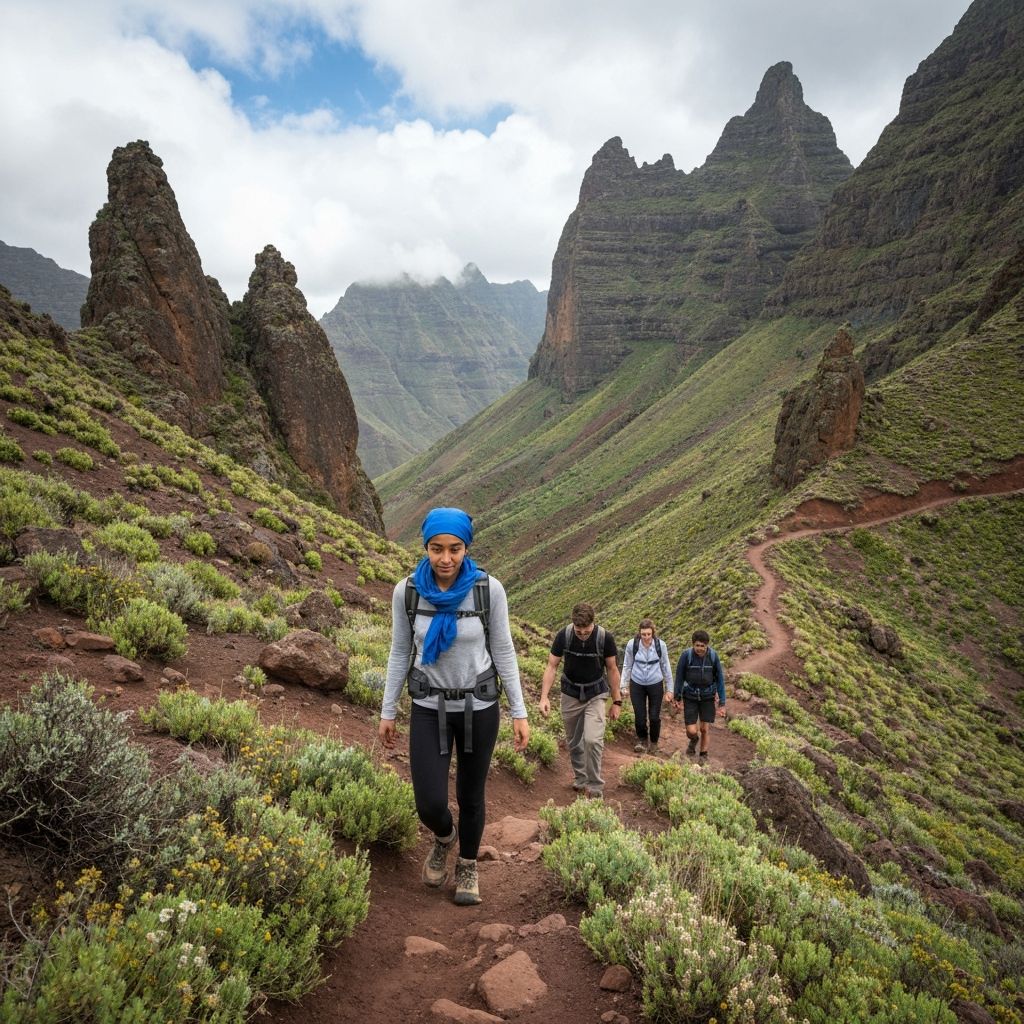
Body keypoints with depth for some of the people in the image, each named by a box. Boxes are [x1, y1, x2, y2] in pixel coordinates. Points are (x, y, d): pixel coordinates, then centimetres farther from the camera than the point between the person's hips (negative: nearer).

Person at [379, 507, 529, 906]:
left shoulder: (489, 589, -15)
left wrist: (519, 712, -5)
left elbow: (503, 652, -6)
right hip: (430, 708, 1)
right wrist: (388, 711, 4)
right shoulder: (407, 591, -11)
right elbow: (400, 654, 0)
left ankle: (468, 867, 43)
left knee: (470, 796, 14)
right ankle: (445, 837, 34)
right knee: (430, 805, -4)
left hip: (478, 706, 0)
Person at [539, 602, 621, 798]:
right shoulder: (564, 635, -18)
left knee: (592, 740, -16)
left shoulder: (605, 637, -20)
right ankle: (580, 779, 33)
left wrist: (617, 701, -2)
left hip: (596, 695, -2)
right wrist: (544, 697, -20)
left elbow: (612, 669, -7)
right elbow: (552, 666, -11)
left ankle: (595, 787, 0)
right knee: (573, 742, 12)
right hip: (570, 694, 2)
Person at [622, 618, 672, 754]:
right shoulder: (632, 645, -15)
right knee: (640, 717, 2)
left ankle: (654, 742, 34)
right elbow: (627, 666, -1)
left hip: (655, 685, 0)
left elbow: (666, 666, -1)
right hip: (637, 685, 0)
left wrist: (669, 688, 4)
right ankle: (642, 740, 32)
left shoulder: (661, 645, -14)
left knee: (654, 717, 6)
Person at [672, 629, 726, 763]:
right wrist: (677, 697, 1)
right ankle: (693, 740, 32)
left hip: (707, 697, 1)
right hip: (690, 696, -1)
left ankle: (703, 755, 32)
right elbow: (679, 676, -6)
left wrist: (722, 703, -5)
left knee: (705, 729, 7)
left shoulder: (713, 655, -14)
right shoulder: (686, 655, -19)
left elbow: (720, 679, -6)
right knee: (691, 731, -4)